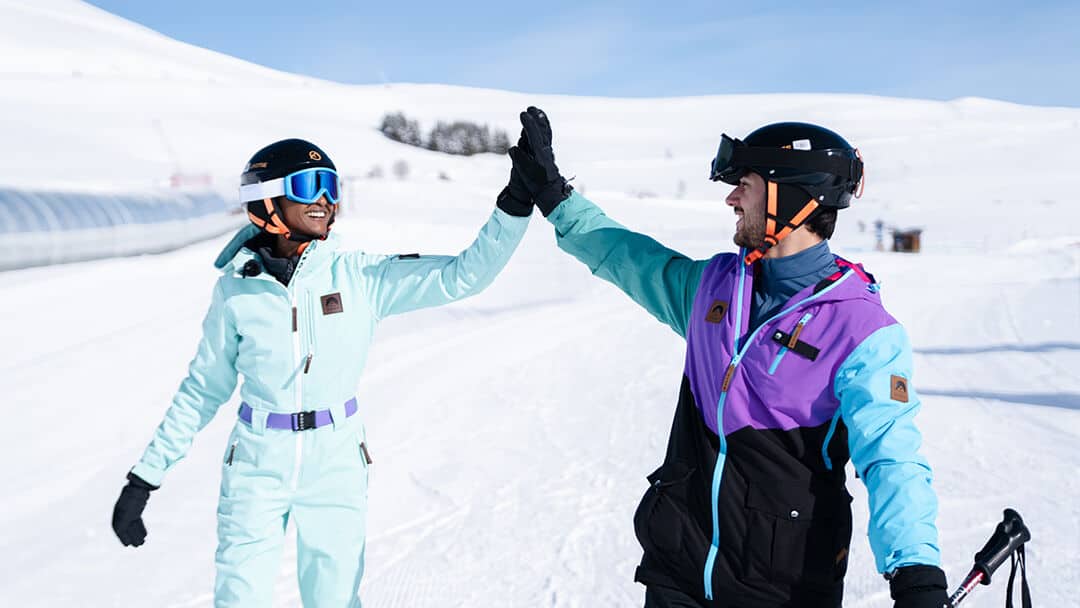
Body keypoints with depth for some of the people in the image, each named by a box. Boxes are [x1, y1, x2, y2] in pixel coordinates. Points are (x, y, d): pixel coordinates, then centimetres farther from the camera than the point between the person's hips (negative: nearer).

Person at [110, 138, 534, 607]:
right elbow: (202, 390, 3)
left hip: (336, 466, 1)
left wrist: (517, 201, -25)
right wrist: (144, 478, 4)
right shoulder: (236, 290, -6)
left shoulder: (360, 277, -7)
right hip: (257, 467, 0)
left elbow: (465, 274, -13)